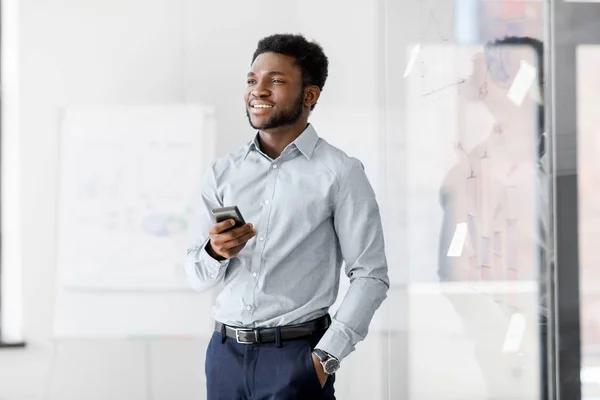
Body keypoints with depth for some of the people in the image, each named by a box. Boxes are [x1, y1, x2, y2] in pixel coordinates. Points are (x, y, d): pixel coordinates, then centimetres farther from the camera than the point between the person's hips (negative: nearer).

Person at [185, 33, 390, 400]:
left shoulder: (340, 172, -6)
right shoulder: (223, 173, 7)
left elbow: (371, 276, -8)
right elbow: (198, 278, 9)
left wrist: (326, 358, -15)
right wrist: (215, 252, -12)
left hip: (295, 355, -4)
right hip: (226, 352, 4)